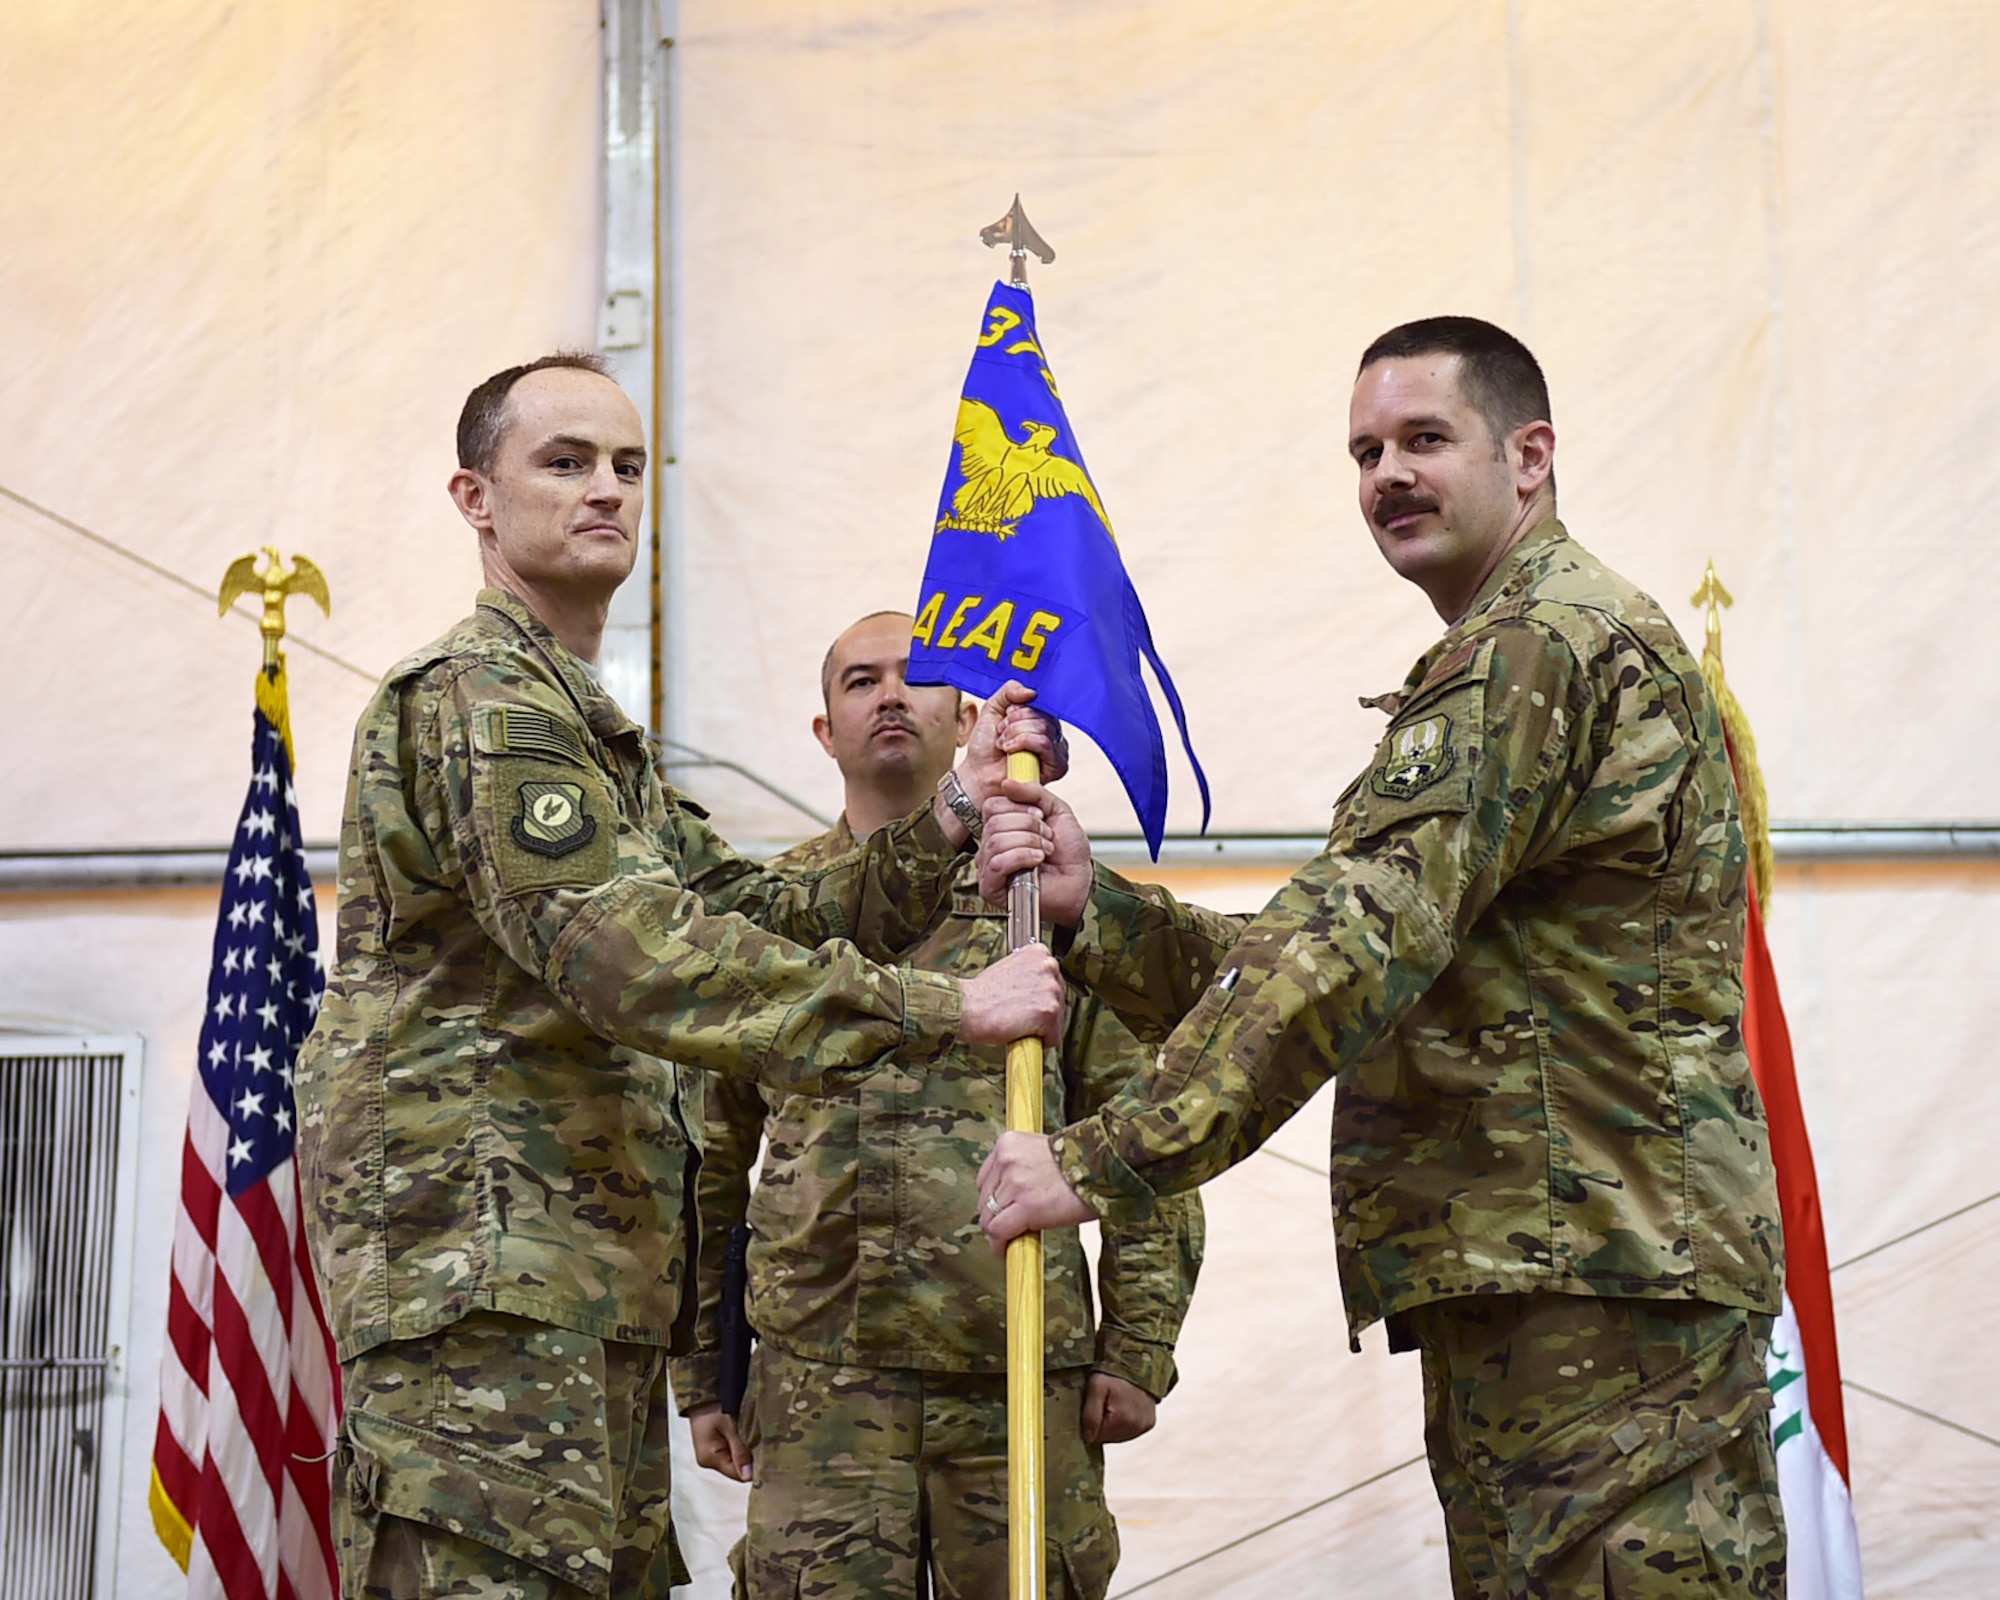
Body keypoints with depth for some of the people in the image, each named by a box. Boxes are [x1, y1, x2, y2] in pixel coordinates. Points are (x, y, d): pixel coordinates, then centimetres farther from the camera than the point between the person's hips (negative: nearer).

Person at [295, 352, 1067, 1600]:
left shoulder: (593, 734, 27)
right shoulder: (479, 702, -8)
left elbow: (762, 918, 18)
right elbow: (636, 959, -21)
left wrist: (949, 824, 2)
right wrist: (947, 1010, -20)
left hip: (593, 1297, 11)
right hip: (480, 1273, -11)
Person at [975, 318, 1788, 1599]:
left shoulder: (1547, 646, -10)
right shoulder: (1493, 676, 25)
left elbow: (1363, 944, -21)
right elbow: (1289, 965, 18)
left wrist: (1104, 1163, -21)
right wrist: (1092, 905, 1)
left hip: (1602, 1274, -11)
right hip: (1514, 1293, 11)